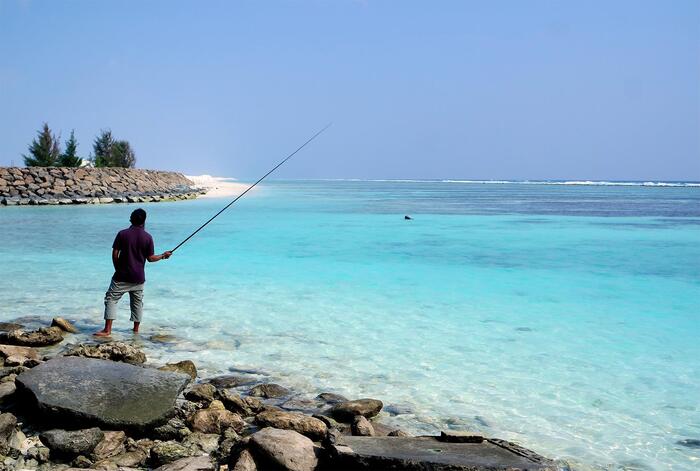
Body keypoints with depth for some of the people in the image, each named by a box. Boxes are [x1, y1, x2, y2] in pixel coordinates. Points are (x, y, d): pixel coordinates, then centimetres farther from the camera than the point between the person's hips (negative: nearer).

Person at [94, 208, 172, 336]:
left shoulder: (122, 234, -7)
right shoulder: (148, 237, -3)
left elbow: (115, 254, -5)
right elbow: (150, 258, 0)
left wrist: (118, 269, 9)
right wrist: (163, 256, 18)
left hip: (122, 276, -2)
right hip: (138, 277, 2)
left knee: (111, 299, 3)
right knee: (137, 302, 15)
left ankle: (107, 330, -4)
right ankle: (136, 329, 21)